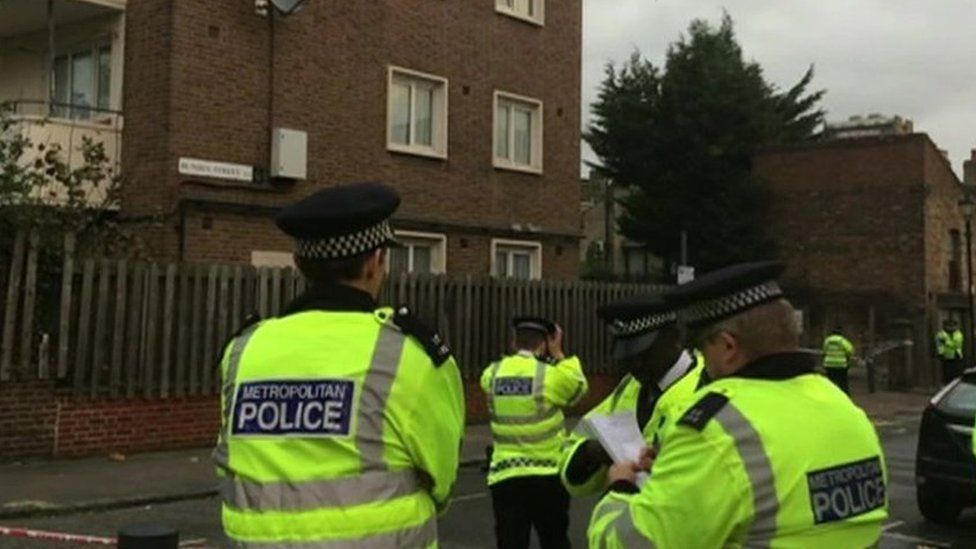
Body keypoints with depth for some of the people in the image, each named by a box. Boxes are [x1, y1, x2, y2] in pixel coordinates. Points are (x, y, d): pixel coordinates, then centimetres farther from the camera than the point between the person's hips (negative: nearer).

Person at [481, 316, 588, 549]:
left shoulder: (492, 375, 0)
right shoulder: (552, 375, -9)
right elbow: (579, 387, 10)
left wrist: (518, 350, 18)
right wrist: (558, 354, 15)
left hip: (504, 477, 2)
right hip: (548, 476, -1)